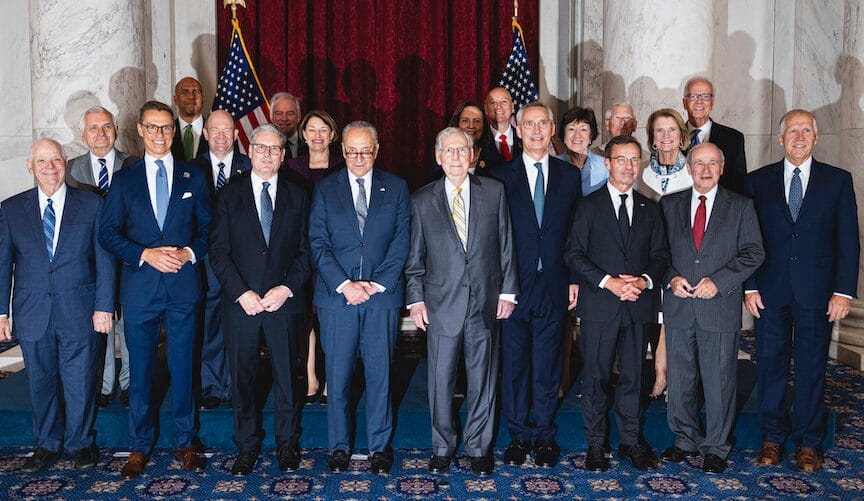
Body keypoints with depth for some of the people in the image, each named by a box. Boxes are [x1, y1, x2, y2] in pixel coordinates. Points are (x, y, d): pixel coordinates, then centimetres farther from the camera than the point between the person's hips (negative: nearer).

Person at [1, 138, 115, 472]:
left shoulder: (91, 204, 1)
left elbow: (104, 258, -1)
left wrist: (104, 306, -7)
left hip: (80, 313, -2)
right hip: (32, 315, 2)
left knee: (80, 382, 7)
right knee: (41, 382, 13)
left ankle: (81, 443, 26)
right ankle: (47, 445, 30)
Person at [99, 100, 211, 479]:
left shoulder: (193, 177, 8)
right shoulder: (124, 180, 8)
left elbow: (208, 228, 7)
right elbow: (107, 232, 3)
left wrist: (189, 253, -11)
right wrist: (146, 255, -11)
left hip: (184, 282, 0)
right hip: (140, 285, 0)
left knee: (183, 366, 7)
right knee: (140, 368, 7)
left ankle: (185, 442, 21)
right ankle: (140, 445, 21)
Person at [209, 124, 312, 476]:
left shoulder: (298, 196, 8)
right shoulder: (229, 196, 5)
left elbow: (305, 251, 4)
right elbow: (218, 251, 0)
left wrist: (287, 288, -9)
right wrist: (241, 293, -10)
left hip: (285, 302, 0)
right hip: (240, 302, 0)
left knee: (287, 376, 7)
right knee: (242, 378, 7)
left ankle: (287, 444, 23)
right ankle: (247, 446, 22)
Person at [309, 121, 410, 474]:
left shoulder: (397, 188, 8)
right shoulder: (324, 189, 7)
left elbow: (401, 242, 1)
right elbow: (317, 243, 0)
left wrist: (376, 284, -8)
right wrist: (344, 284, -11)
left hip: (382, 295, 0)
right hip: (336, 295, 0)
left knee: (380, 374, 5)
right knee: (338, 376, 6)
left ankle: (380, 445, 19)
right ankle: (339, 445, 21)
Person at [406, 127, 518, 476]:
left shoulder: (494, 192, 4)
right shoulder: (422, 200, 4)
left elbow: (506, 246, 5)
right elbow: (415, 256, 6)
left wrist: (507, 291, 1)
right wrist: (415, 298, 0)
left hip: (486, 302, 0)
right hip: (441, 303, 0)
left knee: (483, 378, 9)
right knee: (440, 379, 7)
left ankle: (478, 447, 25)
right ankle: (442, 447, 25)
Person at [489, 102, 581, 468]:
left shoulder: (569, 176, 8)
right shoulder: (500, 177, 2)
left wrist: (575, 279, 3)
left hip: (554, 286, 1)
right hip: (513, 285, -1)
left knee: (548, 365, 8)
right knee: (514, 363, 7)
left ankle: (544, 435, 22)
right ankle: (518, 435, 21)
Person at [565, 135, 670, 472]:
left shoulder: (650, 209, 12)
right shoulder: (590, 205, 1)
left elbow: (661, 254, 11)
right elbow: (574, 254, -5)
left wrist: (644, 280, -9)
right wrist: (608, 281, -16)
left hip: (638, 305, 3)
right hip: (599, 305, -3)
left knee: (633, 377, 11)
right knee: (596, 377, 4)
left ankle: (630, 441, 24)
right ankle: (596, 444, 16)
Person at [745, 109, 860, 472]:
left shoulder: (838, 180, 5)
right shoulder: (758, 181, 6)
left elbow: (848, 240, 2)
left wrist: (844, 291, -5)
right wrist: (750, 286, -3)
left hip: (816, 292, 0)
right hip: (770, 291, 1)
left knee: (811, 368, 6)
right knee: (770, 365, 7)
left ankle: (808, 443, 20)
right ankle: (772, 437, 21)